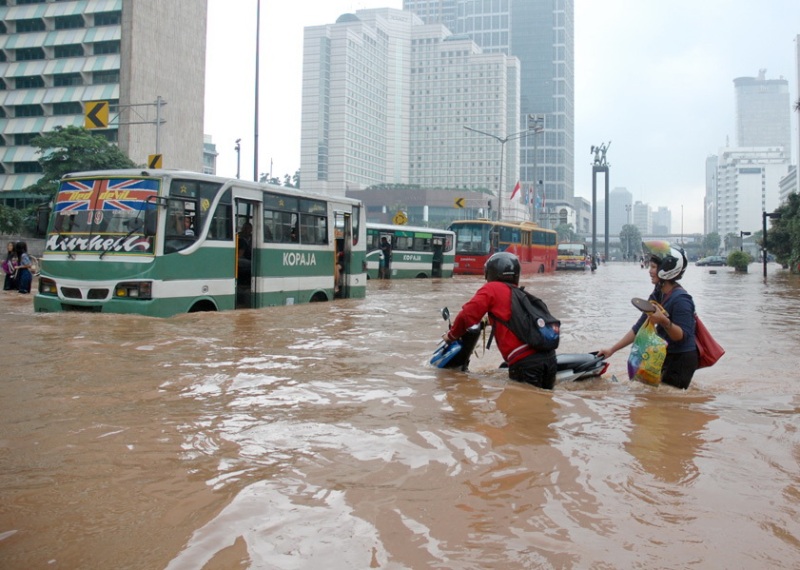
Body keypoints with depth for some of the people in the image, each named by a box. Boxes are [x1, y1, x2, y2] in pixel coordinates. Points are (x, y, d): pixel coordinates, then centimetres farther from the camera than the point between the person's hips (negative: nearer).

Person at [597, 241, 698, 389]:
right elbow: (639, 328, 11)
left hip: (681, 361, -9)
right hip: (664, 358, 9)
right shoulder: (657, 296, 8)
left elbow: (682, 336, -22)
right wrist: (611, 350, 9)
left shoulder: (680, 299, -19)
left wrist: (664, 322, -39)